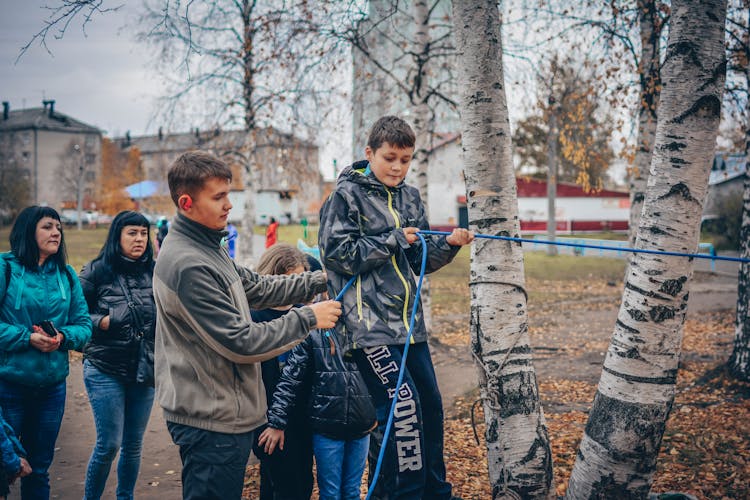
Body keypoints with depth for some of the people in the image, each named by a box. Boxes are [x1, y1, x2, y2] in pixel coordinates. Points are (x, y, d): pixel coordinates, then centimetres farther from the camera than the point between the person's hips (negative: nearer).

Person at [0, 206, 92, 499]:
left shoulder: (67, 275, 8)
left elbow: (84, 325, 6)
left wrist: (63, 337, -13)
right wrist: (27, 337, -20)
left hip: (52, 385, 4)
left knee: (39, 468, 16)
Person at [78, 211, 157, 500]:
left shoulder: (154, 272, 2)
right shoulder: (97, 271, -5)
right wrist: (102, 321, -18)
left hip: (144, 370, 3)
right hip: (106, 370, -3)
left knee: (133, 444, 11)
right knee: (108, 444, -2)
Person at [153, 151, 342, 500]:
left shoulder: (207, 247, 10)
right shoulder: (188, 265, -23)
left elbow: (258, 289, 18)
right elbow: (241, 343, -23)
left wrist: (319, 280, 11)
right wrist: (307, 318, -15)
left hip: (226, 413, 10)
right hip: (212, 421, -10)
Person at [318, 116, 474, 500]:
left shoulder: (409, 197, 13)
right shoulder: (347, 195, -5)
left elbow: (421, 259, 14)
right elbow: (338, 254, -13)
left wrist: (449, 244, -5)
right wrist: (394, 240, -13)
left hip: (407, 321, 7)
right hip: (368, 322, -7)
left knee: (430, 406, 12)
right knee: (404, 405, -13)